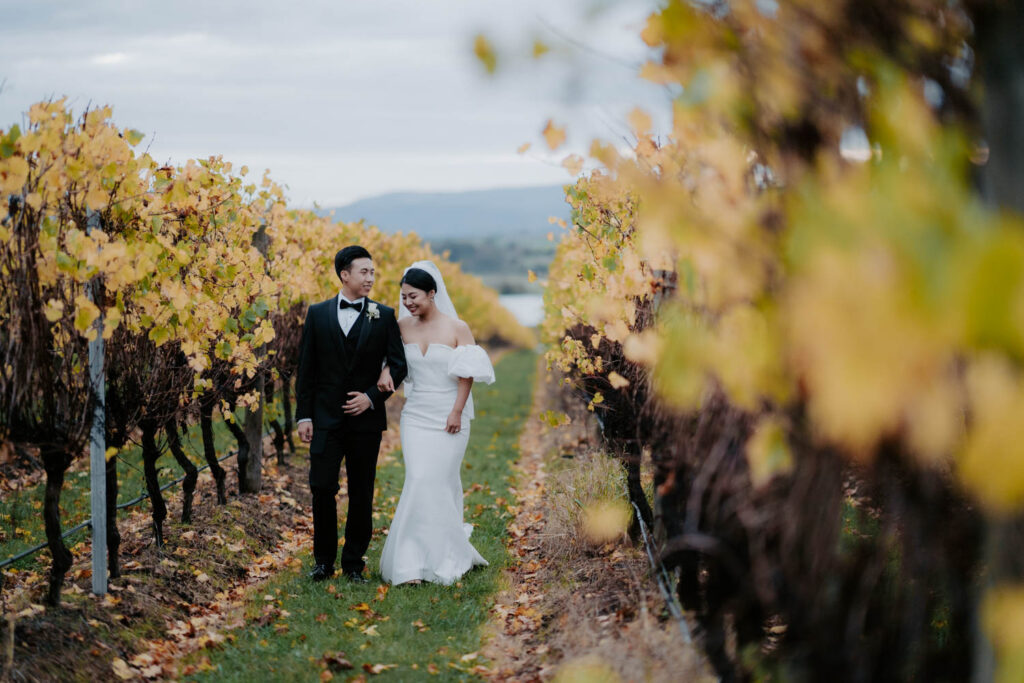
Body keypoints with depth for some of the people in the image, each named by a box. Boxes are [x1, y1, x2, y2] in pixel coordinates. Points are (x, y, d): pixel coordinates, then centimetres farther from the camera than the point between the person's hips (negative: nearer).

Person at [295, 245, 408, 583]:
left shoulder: (384, 316, 3)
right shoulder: (318, 313, 5)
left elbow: (398, 365, 2)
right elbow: (306, 368, 6)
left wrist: (372, 396, -11)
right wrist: (303, 415, 0)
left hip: (366, 418, 0)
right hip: (326, 418, 0)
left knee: (361, 495, 4)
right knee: (322, 489, -4)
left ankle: (354, 563, 14)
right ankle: (323, 561, 10)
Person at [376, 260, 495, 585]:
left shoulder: (458, 329, -4)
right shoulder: (403, 326, 5)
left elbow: (467, 375, -5)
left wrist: (457, 412, -11)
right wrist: (386, 370, -1)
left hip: (449, 416, -2)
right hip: (416, 415, 2)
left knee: (441, 482, -2)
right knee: (419, 481, -8)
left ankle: (446, 555, 14)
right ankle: (414, 561, -6)